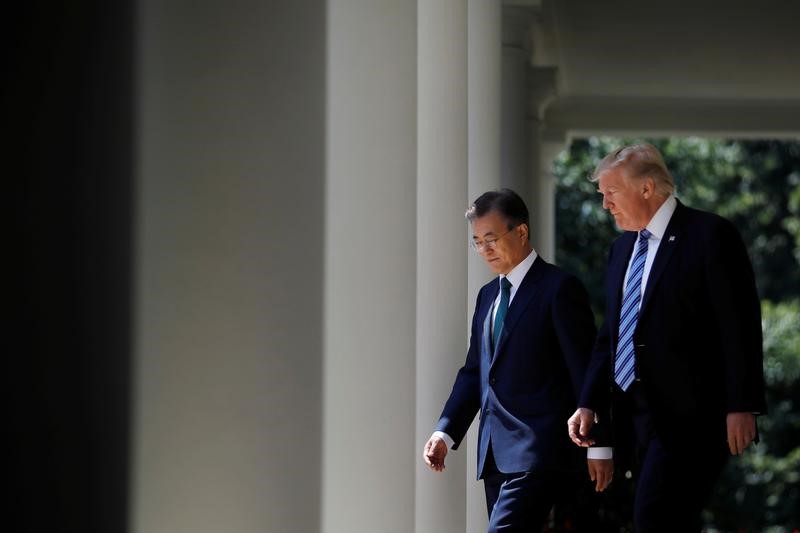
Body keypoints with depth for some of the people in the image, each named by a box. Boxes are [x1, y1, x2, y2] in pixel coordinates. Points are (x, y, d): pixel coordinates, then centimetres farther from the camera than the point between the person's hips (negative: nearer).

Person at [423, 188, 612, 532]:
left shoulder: (559, 288, -5)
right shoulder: (488, 295, 18)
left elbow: (585, 370, -8)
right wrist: (445, 433, 6)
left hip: (538, 454, -8)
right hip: (496, 453, 8)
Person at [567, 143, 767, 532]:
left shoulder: (710, 235, -6)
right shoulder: (623, 248, 17)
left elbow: (739, 326, -10)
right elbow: (611, 335, 20)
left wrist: (741, 407, -15)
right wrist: (590, 404, 10)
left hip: (689, 415, -7)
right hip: (638, 413, 7)